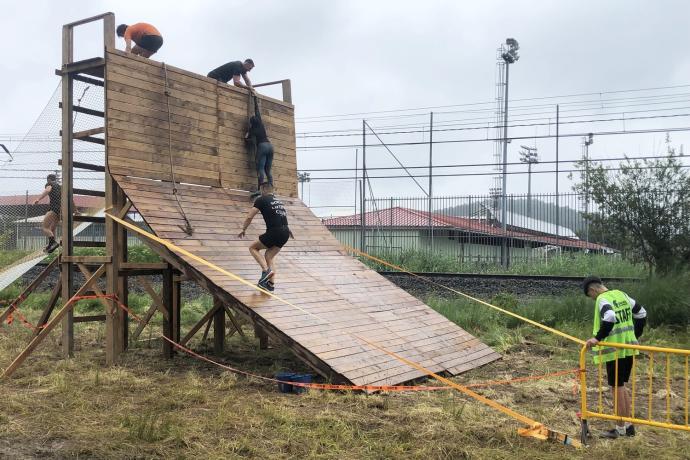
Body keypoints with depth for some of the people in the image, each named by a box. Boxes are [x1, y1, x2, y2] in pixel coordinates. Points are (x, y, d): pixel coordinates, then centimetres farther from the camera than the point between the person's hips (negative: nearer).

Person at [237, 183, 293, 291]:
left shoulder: (261, 200, 4)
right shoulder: (279, 201, 23)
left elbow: (249, 217, 2)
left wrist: (243, 230, 16)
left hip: (274, 232, -7)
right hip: (285, 233, 7)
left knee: (253, 248, 12)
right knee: (270, 255, 20)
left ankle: (266, 270, -4)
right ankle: (271, 283, 15)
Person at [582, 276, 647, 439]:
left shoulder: (602, 299, -14)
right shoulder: (621, 294, 11)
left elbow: (610, 318, -32)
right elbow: (641, 313, 19)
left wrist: (598, 338, -26)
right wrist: (634, 335, 22)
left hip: (614, 350, -8)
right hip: (629, 347, 8)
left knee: (617, 388, 2)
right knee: (621, 386, 19)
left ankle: (620, 429, 11)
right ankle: (628, 425, 25)